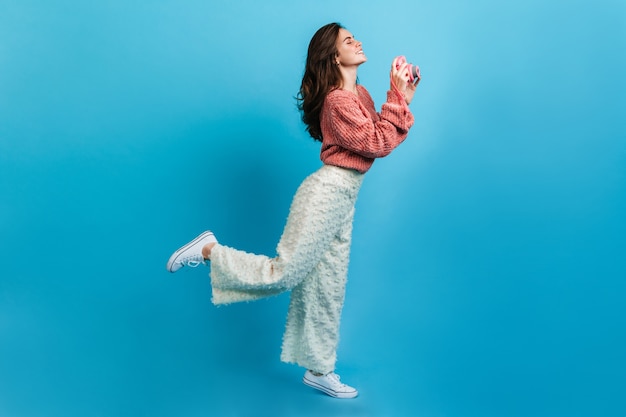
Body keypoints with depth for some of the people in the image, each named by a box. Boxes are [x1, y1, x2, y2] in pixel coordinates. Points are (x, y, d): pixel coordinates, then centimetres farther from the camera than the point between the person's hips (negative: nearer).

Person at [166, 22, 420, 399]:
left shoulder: (360, 95, 15)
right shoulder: (339, 100, -14)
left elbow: (382, 140, 14)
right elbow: (378, 144, -16)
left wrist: (403, 100, 7)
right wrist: (398, 96, -14)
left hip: (343, 199, 9)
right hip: (327, 192, -9)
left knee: (327, 289, 12)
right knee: (284, 272, -8)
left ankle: (319, 370, 22)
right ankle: (209, 250, 6)